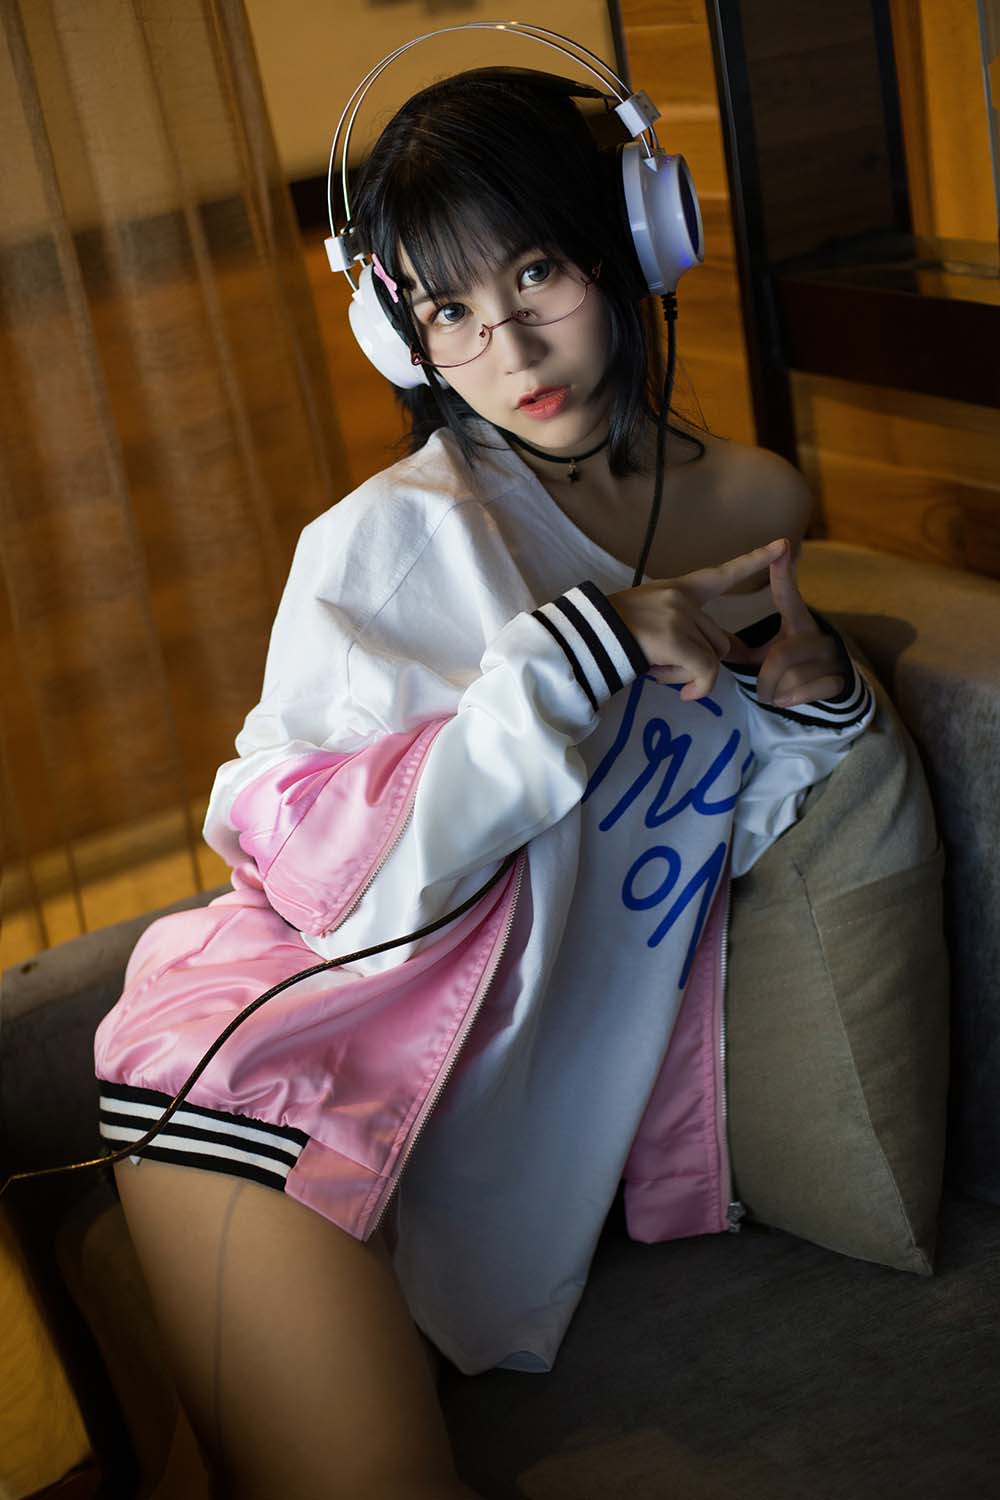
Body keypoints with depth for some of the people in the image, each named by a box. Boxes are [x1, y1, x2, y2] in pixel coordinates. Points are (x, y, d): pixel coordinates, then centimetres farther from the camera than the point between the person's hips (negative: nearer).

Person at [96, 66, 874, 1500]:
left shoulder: (758, 504, 7)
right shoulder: (392, 541, -9)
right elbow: (330, 879, -19)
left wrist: (815, 696, -4)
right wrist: (582, 645, -21)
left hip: (556, 1097, 6)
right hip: (307, 1076, -5)